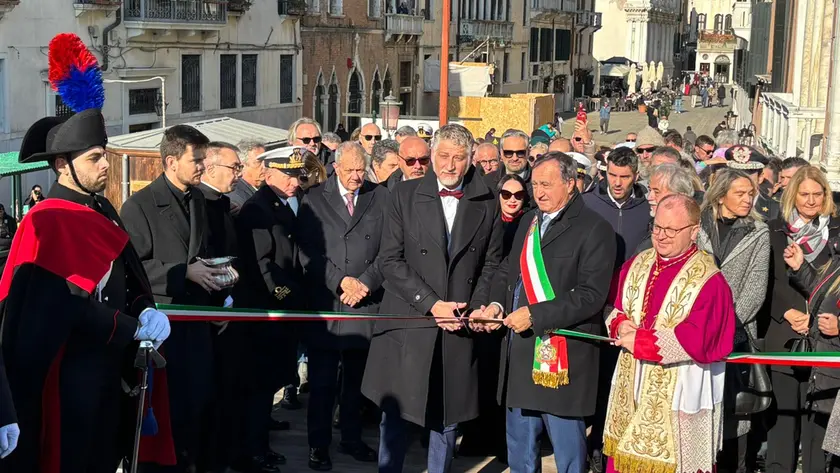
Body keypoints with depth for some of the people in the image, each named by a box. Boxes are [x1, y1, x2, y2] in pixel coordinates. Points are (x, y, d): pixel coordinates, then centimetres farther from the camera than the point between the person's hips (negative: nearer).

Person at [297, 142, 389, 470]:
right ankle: (319, 446, 13)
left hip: (367, 303, 2)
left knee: (357, 379, 13)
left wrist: (365, 282, -10)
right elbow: (308, 253, -4)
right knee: (322, 382, 3)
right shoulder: (314, 200, 2)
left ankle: (352, 439, 26)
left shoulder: (381, 198, 6)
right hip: (325, 303, -2)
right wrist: (341, 281, -12)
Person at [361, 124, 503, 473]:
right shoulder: (404, 196, 0)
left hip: (459, 326, 1)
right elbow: (390, 260, -4)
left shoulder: (487, 204, 5)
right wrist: (431, 304, -12)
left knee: (448, 415, 10)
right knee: (396, 414, 5)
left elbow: (491, 264, 10)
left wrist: (477, 308, -6)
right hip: (408, 323, -1)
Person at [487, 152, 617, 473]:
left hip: (562, 353, -7)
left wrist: (535, 314, -20)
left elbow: (591, 295, -17)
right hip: (520, 348, 7)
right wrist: (498, 303, 1)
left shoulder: (594, 229, -10)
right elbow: (508, 269, 22)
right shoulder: (529, 221, 14)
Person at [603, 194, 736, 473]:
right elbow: (616, 311, 15)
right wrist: (621, 325, -10)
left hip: (678, 394, -6)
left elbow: (697, 340, -22)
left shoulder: (708, 280, -15)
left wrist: (639, 341, -18)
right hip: (632, 387, 6)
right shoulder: (636, 265, 7)